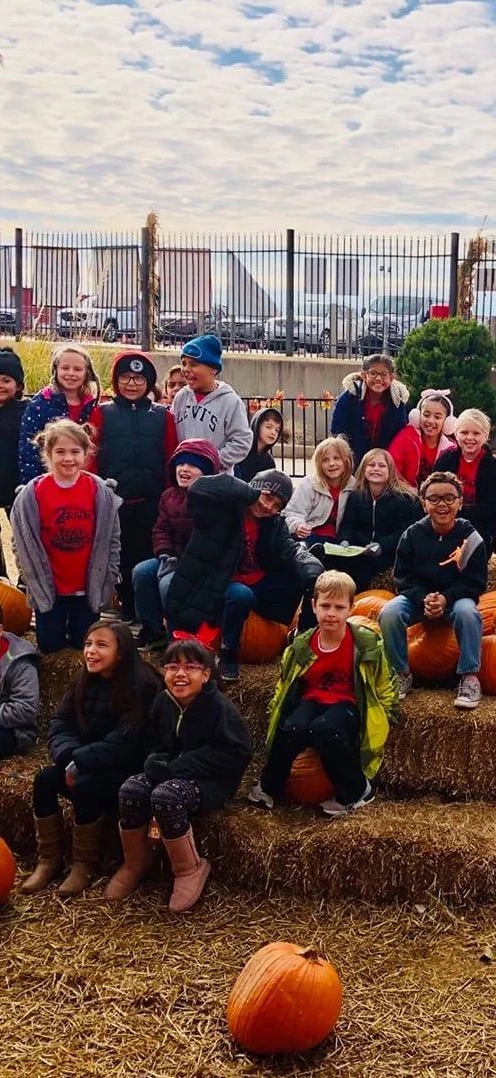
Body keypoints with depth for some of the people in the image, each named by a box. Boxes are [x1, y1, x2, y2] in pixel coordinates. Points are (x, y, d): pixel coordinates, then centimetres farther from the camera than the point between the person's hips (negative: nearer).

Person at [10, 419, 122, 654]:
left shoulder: (100, 491, -8)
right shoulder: (32, 494, -11)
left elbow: (111, 539, -1)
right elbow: (25, 544, -4)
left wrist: (107, 580, -3)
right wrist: (37, 582, -4)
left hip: (89, 586, 1)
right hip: (49, 587, 0)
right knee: (50, 645, 7)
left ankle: (79, 620, 41)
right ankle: (56, 623, 38)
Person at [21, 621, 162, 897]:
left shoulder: (142, 685, -19)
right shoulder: (85, 681, 3)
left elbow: (125, 743, -24)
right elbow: (61, 723, 0)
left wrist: (79, 760, -24)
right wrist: (69, 756, -20)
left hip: (129, 769, -7)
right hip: (88, 764, 7)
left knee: (83, 787, -29)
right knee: (44, 780, -14)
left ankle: (85, 865, -9)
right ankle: (49, 860, -2)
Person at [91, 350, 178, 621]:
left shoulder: (163, 416, 6)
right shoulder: (102, 413, 4)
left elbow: (171, 460, 4)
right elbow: (91, 458, 1)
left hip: (151, 503, 0)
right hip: (113, 502, 0)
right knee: (121, 559, 9)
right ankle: (127, 612, 23)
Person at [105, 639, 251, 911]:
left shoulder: (220, 708, -16)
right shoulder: (162, 703, 3)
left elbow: (237, 753, -22)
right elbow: (155, 743, 17)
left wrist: (177, 767, -23)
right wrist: (156, 763, -10)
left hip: (210, 781, -6)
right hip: (171, 775, 6)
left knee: (165, 795, -35)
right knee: (131, 789, -24)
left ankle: (189, 869, -13)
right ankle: (135, 863, -1)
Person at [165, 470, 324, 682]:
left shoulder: (275, 525, 2)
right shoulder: (223, 509, -15)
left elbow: (292, 550, -13)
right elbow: (198, 489, -35)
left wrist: (314, 572, -37)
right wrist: (250, 493, -32)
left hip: (259, 585, 6)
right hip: (221, 583, -6)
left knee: (309, 578, -9)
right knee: (242, 596, -40)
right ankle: (228, 652, -15)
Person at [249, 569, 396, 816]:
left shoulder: (367, 643, -9)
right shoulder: (301, 646, -1)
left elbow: (385, 687, 4)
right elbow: (285, 685, 15)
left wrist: (377, 720, -3)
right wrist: (275, 715, 8)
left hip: (347, 702, -3)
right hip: (312, 700, 3)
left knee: (324, 730, -36)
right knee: (290, 729, -31)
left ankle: (356, 791, -13)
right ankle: (269, 786, -3)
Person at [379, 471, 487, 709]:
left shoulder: (470, 537, -8)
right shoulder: (412, 534, -4)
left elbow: (475, 583, -8)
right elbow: (403, 578, -3)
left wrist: (446, 598, -25)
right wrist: (423, 599, -24)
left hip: (456, 598, -1)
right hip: (417, 596, 2)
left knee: (468, 612, -36)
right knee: (389, 613, -28)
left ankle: (469, 677, -20)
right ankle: (401, 674, -8)